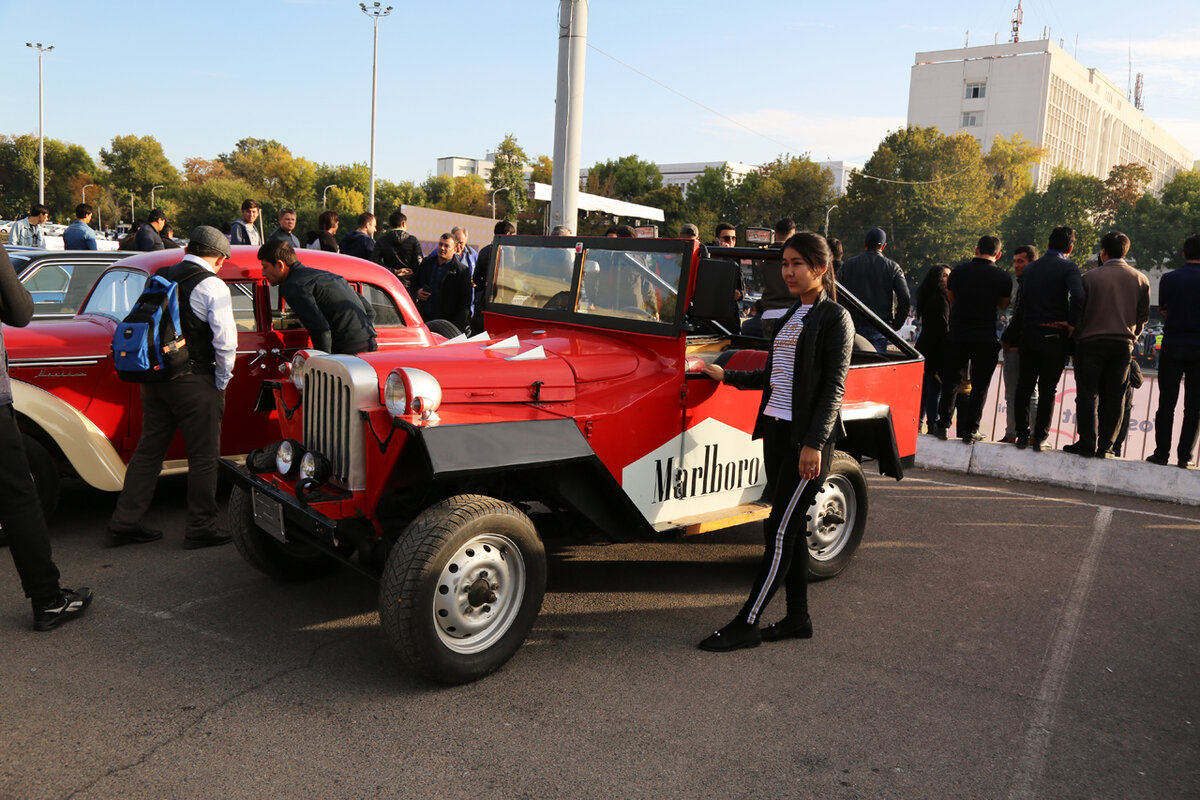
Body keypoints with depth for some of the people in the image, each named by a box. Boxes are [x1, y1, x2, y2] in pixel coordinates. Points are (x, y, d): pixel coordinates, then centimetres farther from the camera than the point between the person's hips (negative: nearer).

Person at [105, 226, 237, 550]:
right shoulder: (212, 286, -11)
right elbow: (225, 340, -16)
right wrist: (222, 380, -3)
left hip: (154, 377, 7)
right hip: (194, 382, -7)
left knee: (148, 450, 15)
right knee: (203, 456, 4)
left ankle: (124, 523, 20)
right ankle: (201, 529, 10)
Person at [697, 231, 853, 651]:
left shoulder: (835, 318, -7)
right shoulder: (791, 315, 17)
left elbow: (833, 386, -14)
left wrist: (814, 443, -20)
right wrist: (728, 376, 20)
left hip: (807, 438, -8)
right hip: (777, 430, 8)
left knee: (780, 529, -6)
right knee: (791, 526, 12)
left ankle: (746, 624, -2)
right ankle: (797, 619, 21)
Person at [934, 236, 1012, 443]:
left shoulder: (959, 271, 0)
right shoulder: (1003, 277, -3)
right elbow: (1003, 305, 12)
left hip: (957, 335, 1)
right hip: (986, 338, -1)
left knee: (950, 381, 12)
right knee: (980, 385, 7)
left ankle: (943, 425, 11)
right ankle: (970, 430, 7)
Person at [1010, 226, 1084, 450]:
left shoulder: (1030, 268, 10)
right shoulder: (1068, 267, -6)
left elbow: (1021, 303, 8)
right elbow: (1077, 297, -23)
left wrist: (1019, 328, 12)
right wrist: (1072, 323, -11)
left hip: (1028, 333, 4)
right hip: (1054, 335, -4)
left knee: (1024, 385, 10)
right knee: (1048, 388, 4)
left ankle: (1022, 435, 11)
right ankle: (1039, 436, 6)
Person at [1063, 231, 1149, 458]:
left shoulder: (1090, 276, -4)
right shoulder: (1140, 279, 6)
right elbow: (1143, 316, 10)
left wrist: (1077, 337, 11)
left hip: (1092, 342, -3)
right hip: (1123, 345, 3)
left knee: (1088, 394, 1)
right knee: (1114, 397, 6)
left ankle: (1087, 443, -2)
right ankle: (1105, 446, 6)